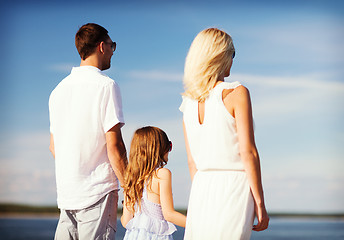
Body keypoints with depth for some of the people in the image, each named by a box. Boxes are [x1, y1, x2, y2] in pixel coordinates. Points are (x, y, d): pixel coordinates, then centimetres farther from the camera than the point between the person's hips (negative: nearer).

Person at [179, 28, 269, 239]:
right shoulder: (237, 93, -8)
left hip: (202, 188, 6)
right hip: (234, 186, -6)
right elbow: (248, 153, -11)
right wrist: (260, 203, -7)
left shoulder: (189, 102, 10)